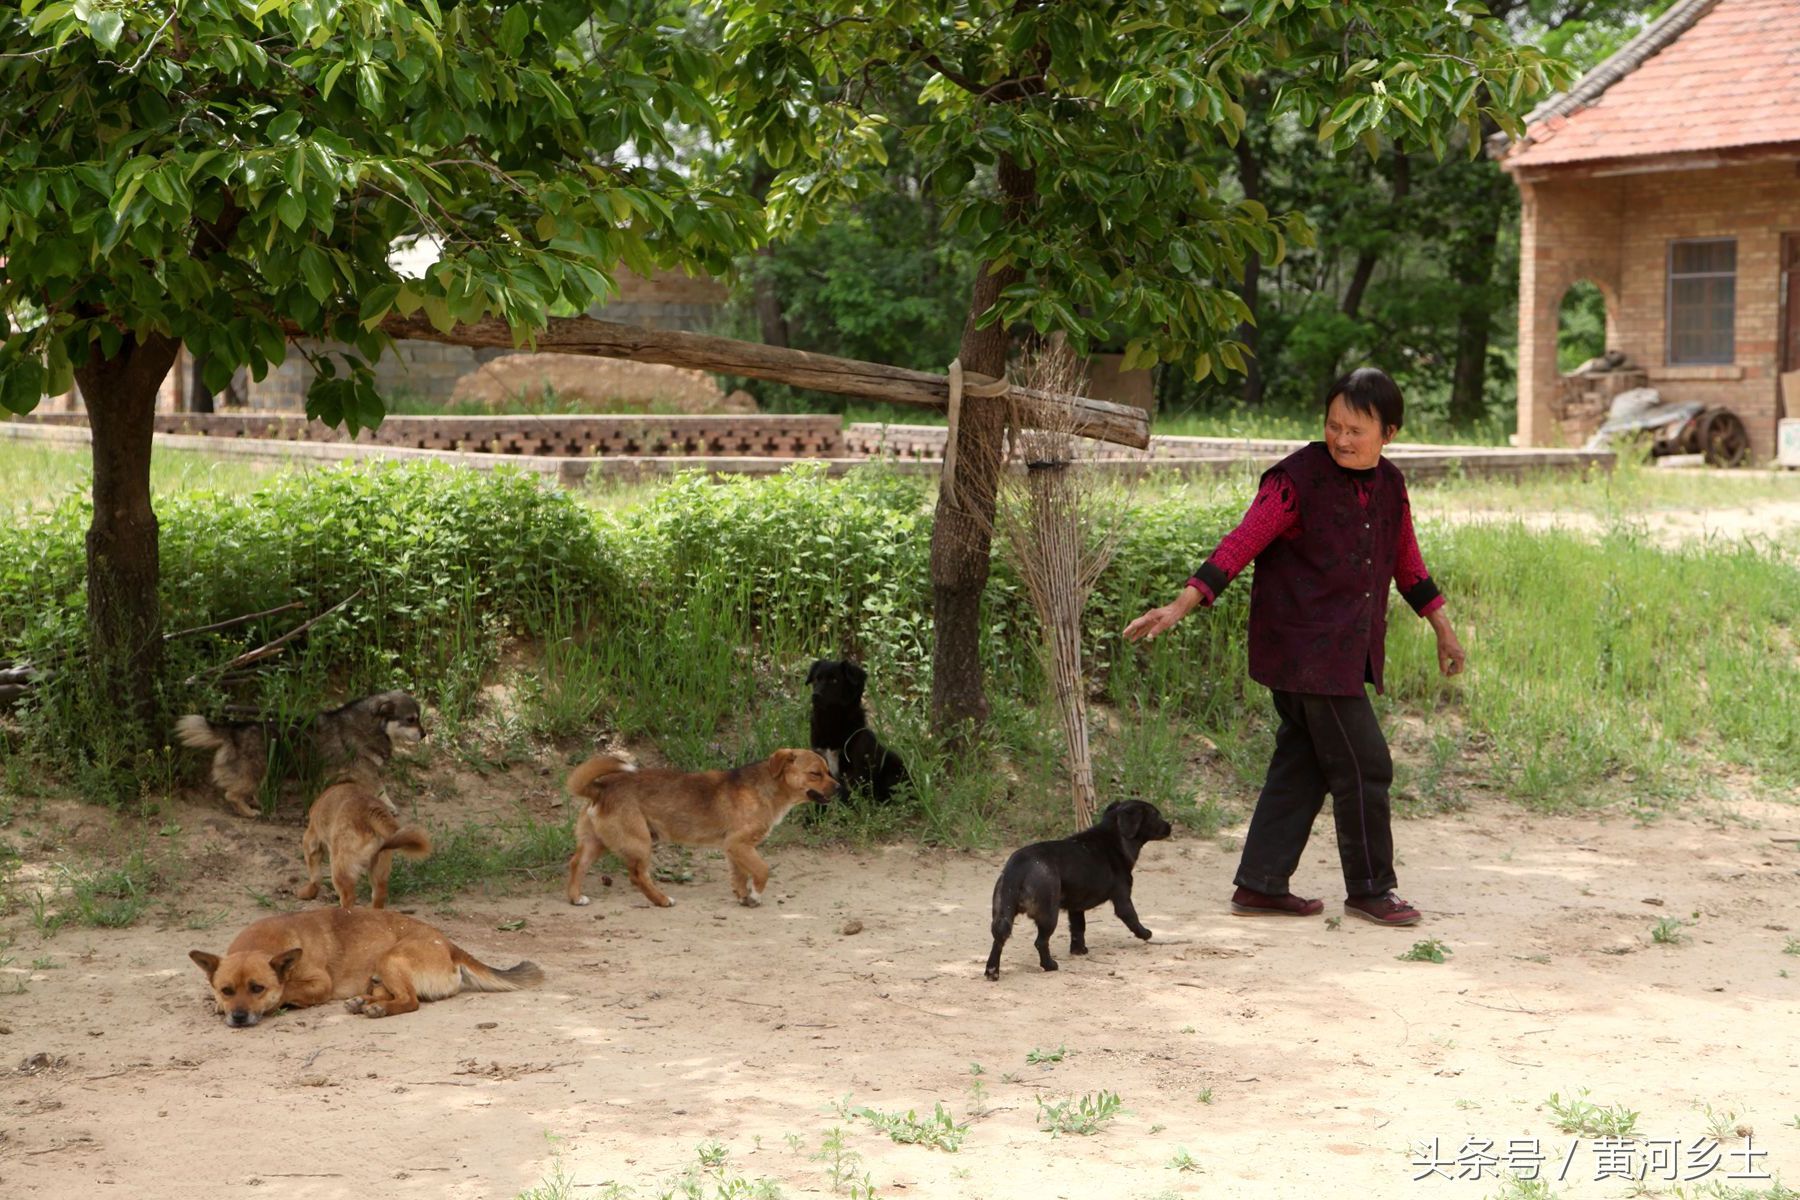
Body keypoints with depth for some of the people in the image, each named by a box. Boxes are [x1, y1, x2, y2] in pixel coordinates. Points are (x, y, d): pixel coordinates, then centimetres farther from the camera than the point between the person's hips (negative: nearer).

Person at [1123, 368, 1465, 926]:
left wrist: (1442, 627, 28)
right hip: (1304, 649, -7)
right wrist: (1181, 606, -24)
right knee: (1363, 763, -5)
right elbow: (1241, 543, -17)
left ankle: (1261, 885, 18)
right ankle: (1370, 890, 9)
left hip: (1349, 649, 8)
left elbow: (1406, 560, 22)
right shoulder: (1297, 480, -13)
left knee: (1303, 763, 11)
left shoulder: (1389, 485, 9)